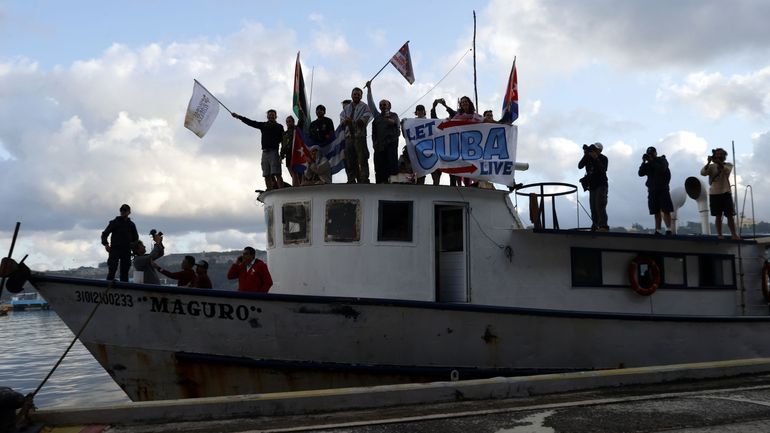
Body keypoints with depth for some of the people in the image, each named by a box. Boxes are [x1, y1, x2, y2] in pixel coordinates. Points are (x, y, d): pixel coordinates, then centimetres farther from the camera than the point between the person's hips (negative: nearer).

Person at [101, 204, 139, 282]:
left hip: (126, 251, 3)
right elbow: (104, 234, 3)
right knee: (112, 270, -11)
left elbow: (135, 238, 24)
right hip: (115, 249, -3)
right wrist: (105, 244, -13)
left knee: (125, 272, 4)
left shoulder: (131, 225, 14)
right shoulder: (114, 222, 5)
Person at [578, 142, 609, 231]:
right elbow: (580, 166, -5)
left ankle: (603, 226, -26)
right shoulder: (588, 158, 8)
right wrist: (585, 156, -16)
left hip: (601, 185, -5)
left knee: (600, 206, -19)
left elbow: (603, 170, -20)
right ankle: (595, 226, 5)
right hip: (592, 186, 5)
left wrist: (596, 159, -27)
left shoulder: (603, 158, -3)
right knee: (593, 208, 2)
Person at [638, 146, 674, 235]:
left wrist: (652, 161, -14)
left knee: (665, 210, -11)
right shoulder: (648, 164, 15)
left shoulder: (662, 160, 6)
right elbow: (641, 173, 2)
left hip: (662, 189, -4)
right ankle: (657, 231, 0)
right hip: (652, 190, 4)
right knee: (657, 212, 1)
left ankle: (668, 230, -17)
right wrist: (644, 162, -7)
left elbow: (662, 169, -15)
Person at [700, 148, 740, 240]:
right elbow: (702, 173, -10)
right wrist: (708, 163, -22)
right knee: (718, 216, 1)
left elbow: (726, 170, -17)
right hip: (714, 193, 0)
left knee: (730, 215, -2)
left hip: (726, 192, 0)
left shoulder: (728, 165, 7)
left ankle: (734, 234, 1)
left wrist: (718, 162, -30)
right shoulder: (711, 166, 7)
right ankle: (719, 234, 4)